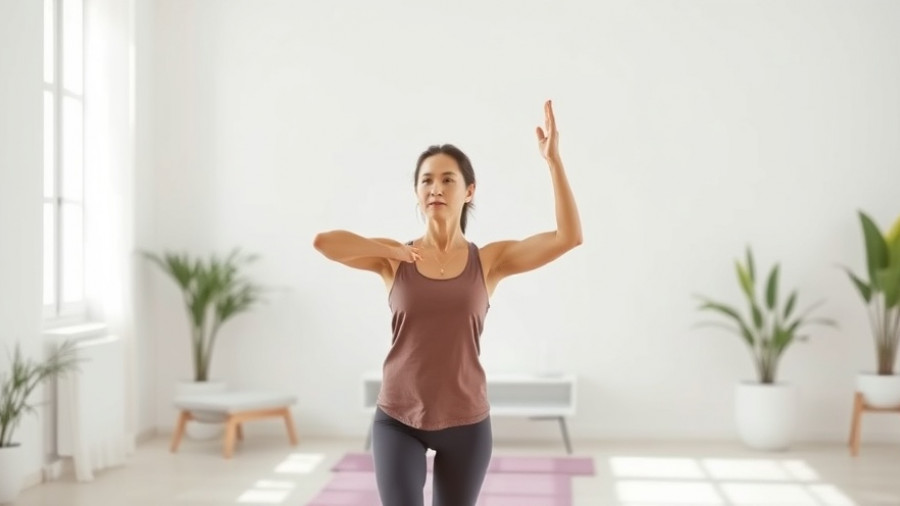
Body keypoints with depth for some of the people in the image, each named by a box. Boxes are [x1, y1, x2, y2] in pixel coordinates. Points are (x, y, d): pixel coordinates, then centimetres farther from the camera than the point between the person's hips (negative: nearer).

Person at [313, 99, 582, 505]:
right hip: (397, 419, 0)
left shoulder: (490, 259, -3)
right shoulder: (394, 258, -3)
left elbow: (569, 237, -16)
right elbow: (322, 241, -21)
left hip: (465, 422, 1)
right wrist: (394, 252, -17)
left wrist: (552, 160, -20)